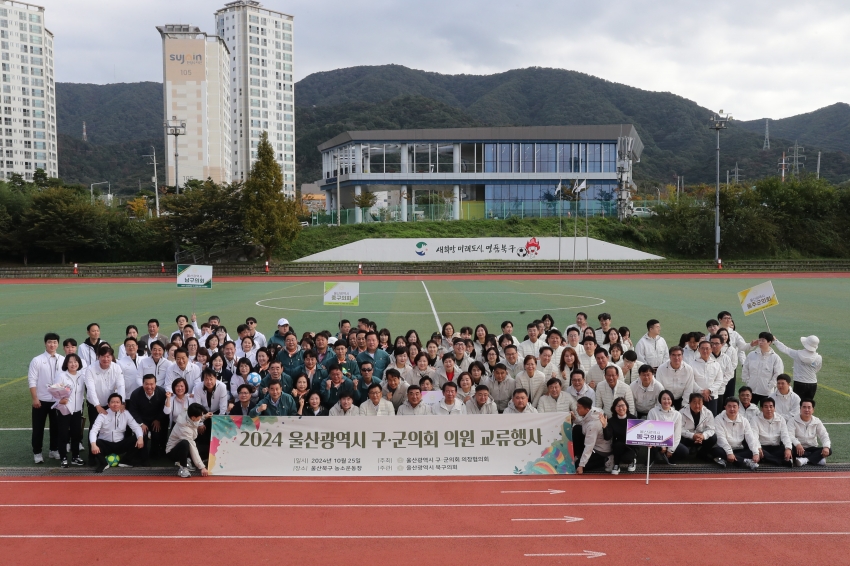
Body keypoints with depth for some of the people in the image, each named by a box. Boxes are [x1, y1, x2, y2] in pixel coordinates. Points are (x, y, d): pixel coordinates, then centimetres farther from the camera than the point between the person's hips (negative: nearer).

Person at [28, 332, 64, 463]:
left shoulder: (63, 360, 0)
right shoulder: (37, 360, -8)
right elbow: (31, 380, -9)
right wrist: (34, 399, -13)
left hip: (58, 400, 3)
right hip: (41, 400, -3)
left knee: (56, 426, 13)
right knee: (38, 428, 7)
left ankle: (54, 450, 28)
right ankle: (37, 452, 19)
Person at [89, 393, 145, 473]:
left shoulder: (125, 414, -2)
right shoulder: (103, 415, -9)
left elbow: (136, 427, -6)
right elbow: (93, 430, -21)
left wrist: (140, 437, -29)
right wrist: (93, 444, -41)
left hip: (120, 445, 2)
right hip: (105, 444, -2)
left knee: (136, 441, -21)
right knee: (91, 444, -31)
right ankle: (103, 464, -10)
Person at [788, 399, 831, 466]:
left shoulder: (817, 422, 4)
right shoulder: (793, 421, -7)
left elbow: (824, 436, -5)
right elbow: (790, 435, -21)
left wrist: (826, 447, -27)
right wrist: (797, 444, -43)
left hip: (812, 449, 3)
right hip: (799, 450, -3)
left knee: (829, 450, -22)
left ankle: (805, 460, -36)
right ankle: (817, 458, -31)